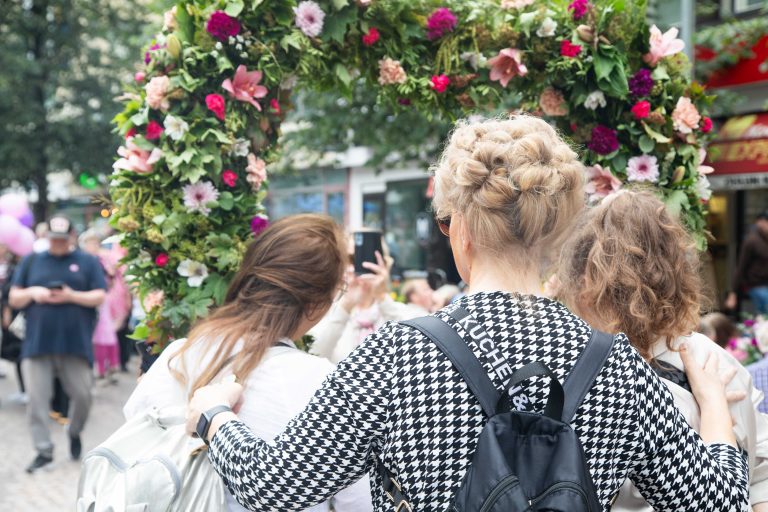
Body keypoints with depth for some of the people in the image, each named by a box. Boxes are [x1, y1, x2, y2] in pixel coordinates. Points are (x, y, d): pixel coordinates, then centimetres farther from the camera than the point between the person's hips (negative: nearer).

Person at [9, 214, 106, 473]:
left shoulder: (87, 262, 7)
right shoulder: (31, 261, 13)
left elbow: (99, 297, 0)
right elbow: (14, 299, 12)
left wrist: (71, 296, -15)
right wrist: (32, 292, -9)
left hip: (76, 343, -1)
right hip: (37, 342, 1)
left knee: (83, 395, 1)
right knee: (37, 399, -2)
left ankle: (74, 432, 29)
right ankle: (44, 450, 8)